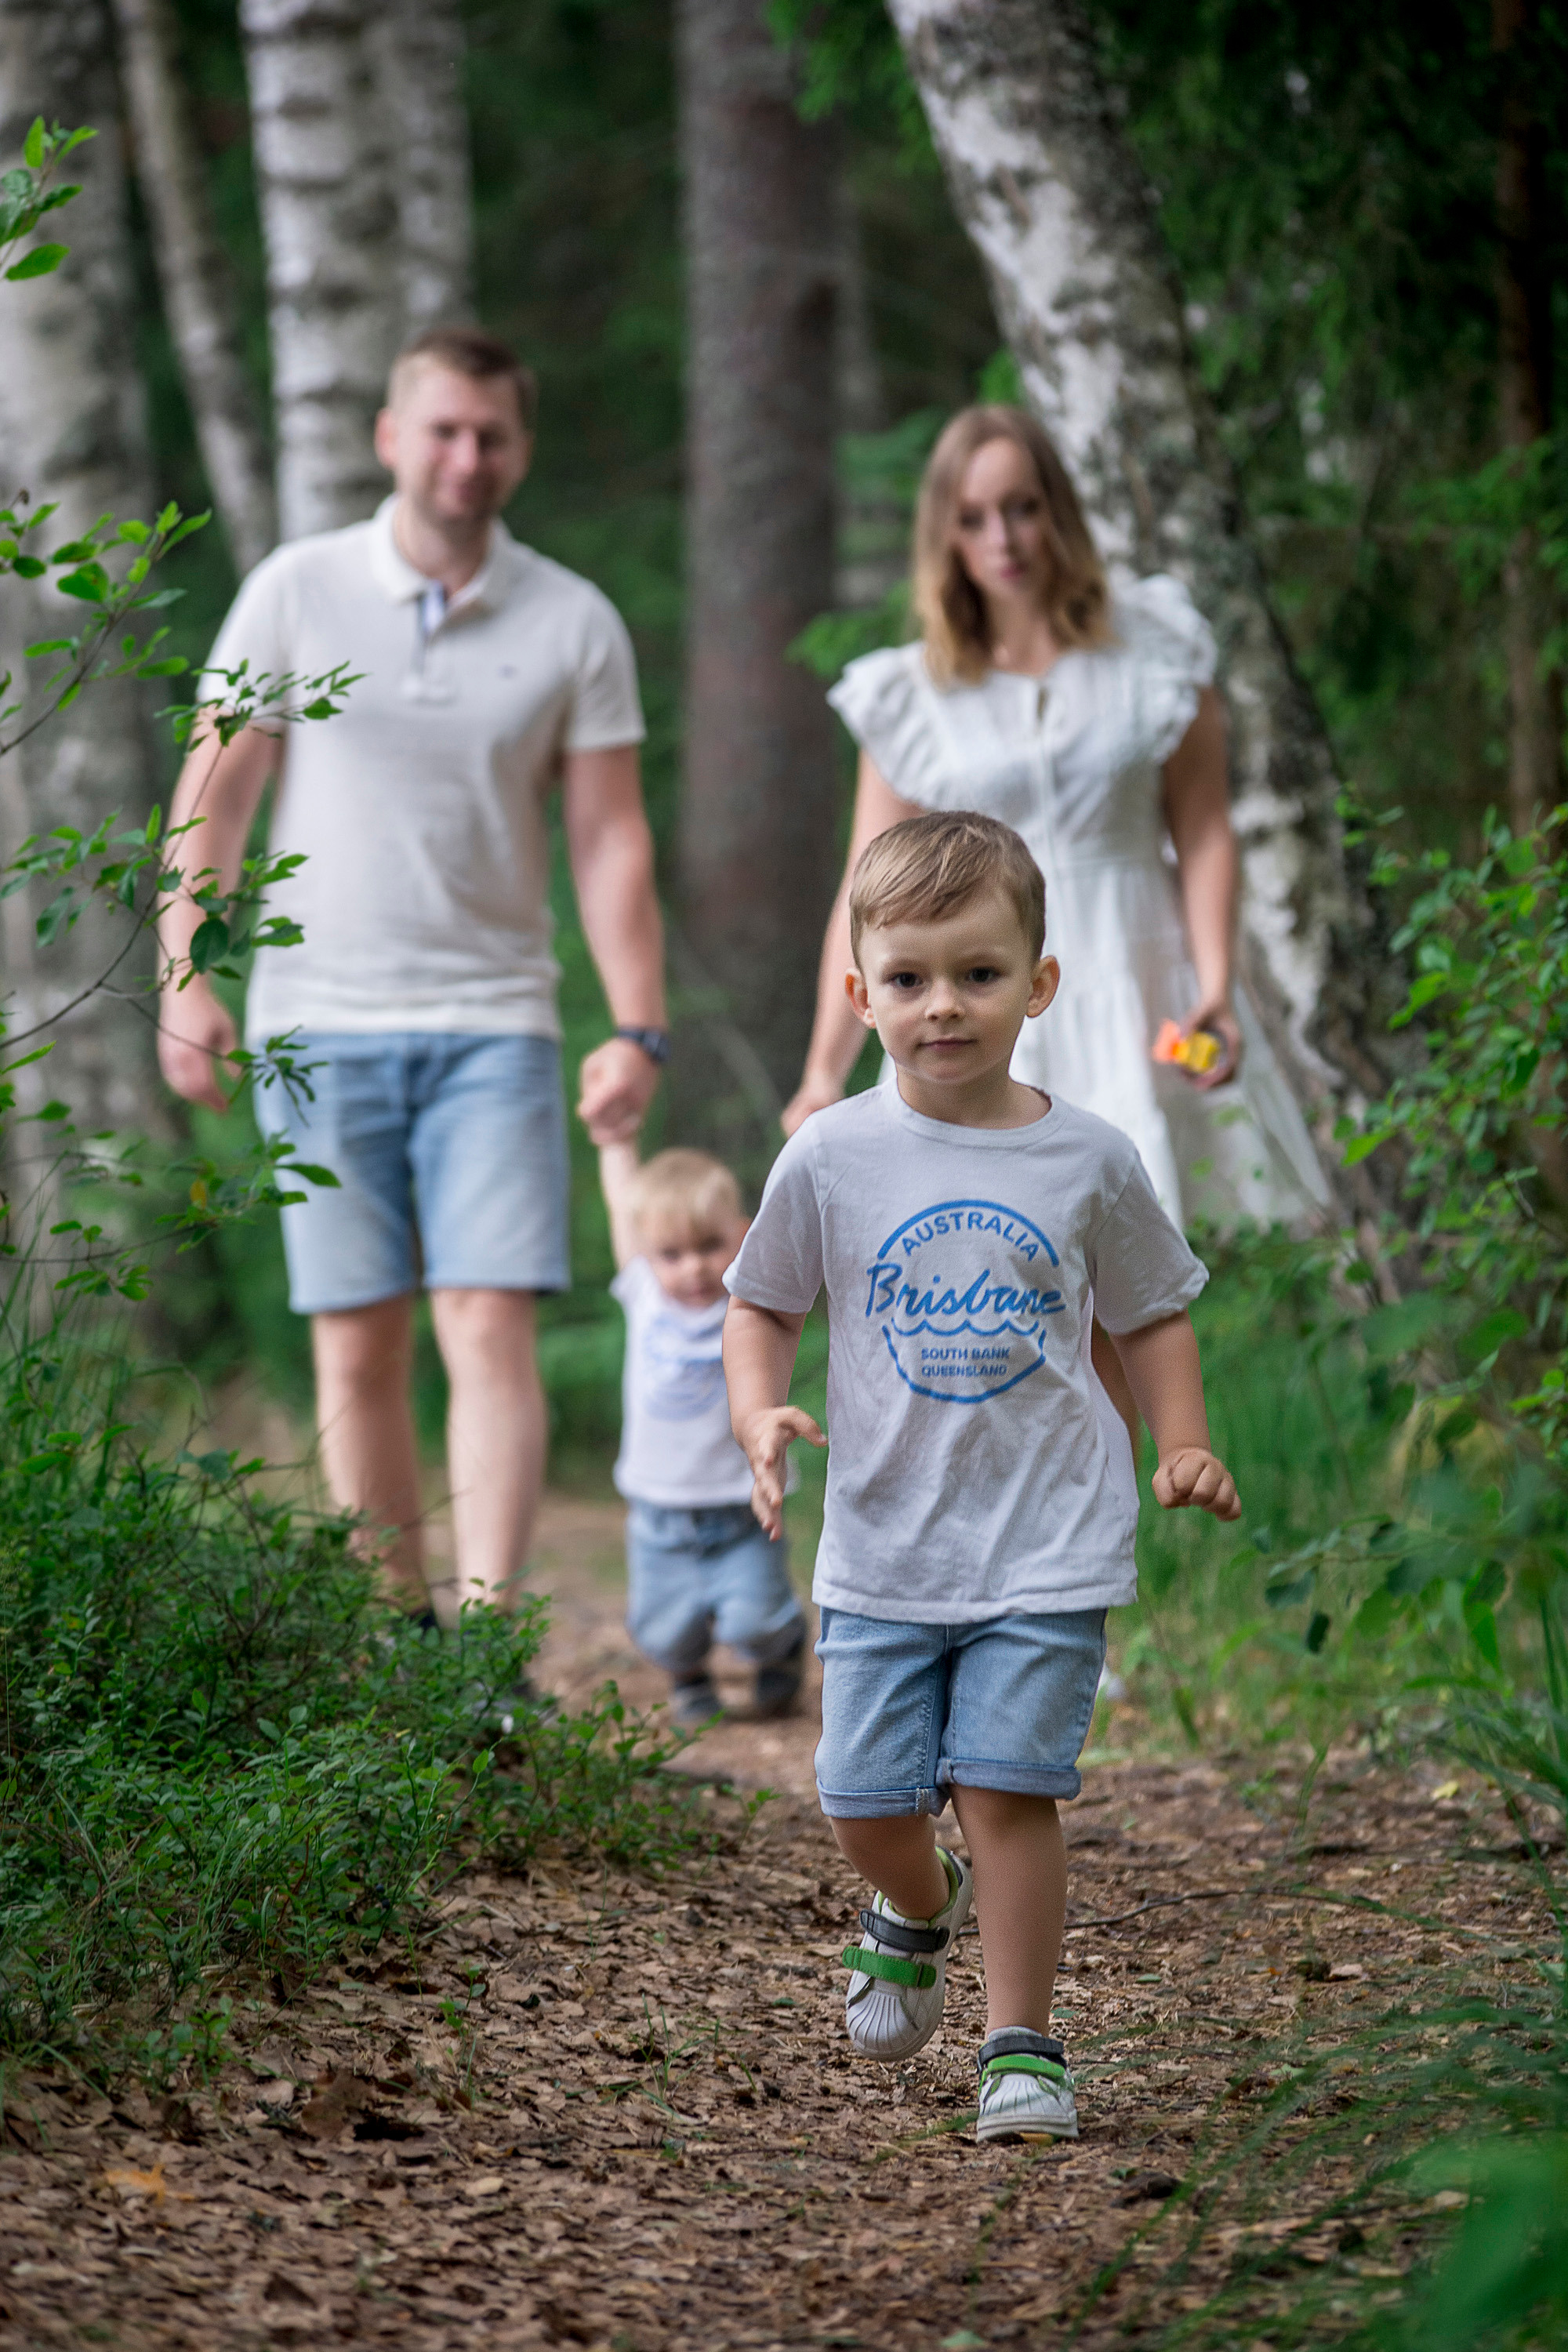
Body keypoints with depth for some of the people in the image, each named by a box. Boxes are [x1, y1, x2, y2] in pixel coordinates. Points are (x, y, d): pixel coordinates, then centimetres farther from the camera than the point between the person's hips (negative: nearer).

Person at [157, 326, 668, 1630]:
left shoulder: (576, 624, 4)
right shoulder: (296, 592, 3)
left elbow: (610, 841, 3)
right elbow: (214, 798, 5)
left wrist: (639, 1029, -5)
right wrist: (187, 978, -5)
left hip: (494, 1030, 0)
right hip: (319, 1023, 0)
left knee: (492, 1332, -11)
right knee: (358, 1351, 2)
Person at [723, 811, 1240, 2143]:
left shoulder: (1087, 1161, -1)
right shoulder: (833, 1159, -2)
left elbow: (1151, 1311, 12)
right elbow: (761, 1305, 8)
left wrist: (1184, 1449, 0)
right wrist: (760, 1416, -10)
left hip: (1051, 1544, -1)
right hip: (885, 1546, 1)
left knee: (1007, 1785, -9)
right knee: (867, 1798, 3)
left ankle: (1023, 2047, 4)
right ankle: (920, 1909, 38)